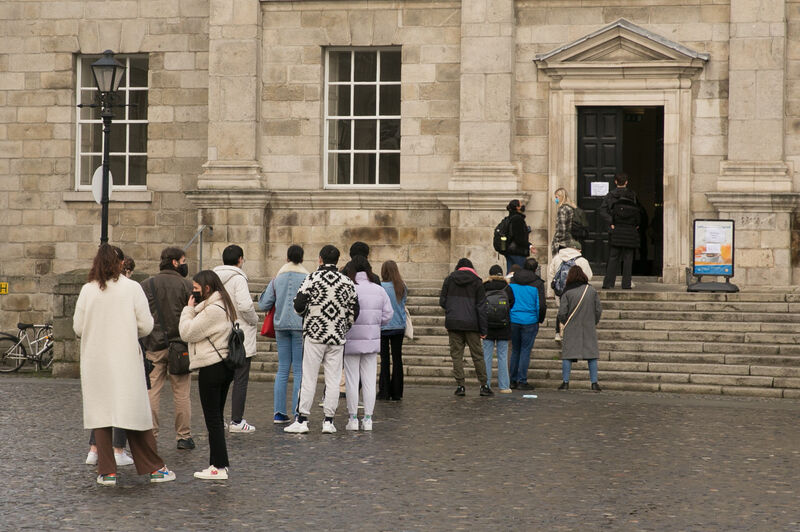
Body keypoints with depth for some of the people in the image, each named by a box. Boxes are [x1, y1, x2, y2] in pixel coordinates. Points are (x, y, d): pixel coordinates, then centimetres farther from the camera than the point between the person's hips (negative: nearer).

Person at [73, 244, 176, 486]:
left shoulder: (87, 290, -2)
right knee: (136, 412, 6)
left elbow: (78, 328, 0)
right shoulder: (132, 288, -5)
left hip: (96, 361, 1)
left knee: (100, 412, 8)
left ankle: (107, 472, 6)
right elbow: (146, 325, -6)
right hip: (126, 359, -1)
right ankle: (155, 468, 10)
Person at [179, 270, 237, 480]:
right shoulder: (225, 305, 14)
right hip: (225, 365, 10)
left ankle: (219, 467, -3)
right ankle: (218, 463, 19)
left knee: (212, 418, -5)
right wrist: (193, 309, 5)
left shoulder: (212, 310, -19)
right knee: (217, 417, 15)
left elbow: (187, 333, -16)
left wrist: (189, 308, -6)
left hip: (211, 368, -10)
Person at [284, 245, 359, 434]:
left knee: (308, 379, 1)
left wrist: (306, 315, 13)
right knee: (333, 380, 6)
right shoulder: (347, 282, 5)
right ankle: (329, 421, 7)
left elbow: (298, 306, -9)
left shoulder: (312, 278, -6)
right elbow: (354, 312, 8)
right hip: (337, 337, 3)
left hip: (314, 335, -3)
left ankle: (302, 420, 2)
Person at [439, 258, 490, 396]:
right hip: (471, 323, 0)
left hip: (453, 322, 0)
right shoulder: (476, 281, 2)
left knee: (456, 355, 5)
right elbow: (481, 307, -1)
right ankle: (484, 385, 7)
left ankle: (460, 385, 0)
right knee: (477, 355, 7)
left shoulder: (449, 279, 5)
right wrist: (483, 329, 0)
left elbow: (442, 302, 5)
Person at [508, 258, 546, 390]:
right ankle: (522, 381, 1)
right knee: (525, 350, 2)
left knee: (515, 350, 13)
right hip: (530, 322, -4)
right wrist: (541, 319, 7)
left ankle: (513, 380, 13)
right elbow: (541, 305, -10)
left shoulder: (512, 281, 5)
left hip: (513, 320, 4)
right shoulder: (537, 283, -7)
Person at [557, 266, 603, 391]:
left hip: (572, 329, -2)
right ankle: (594, 383, 3)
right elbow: (599, 310, 4)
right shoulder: (592, 290, 0)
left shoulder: (568, 292, -7)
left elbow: (562, 313, -8)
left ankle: (565, 382, 1)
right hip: (589, 328, 2)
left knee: (567, 354, 4)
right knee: (592, 354, 7)